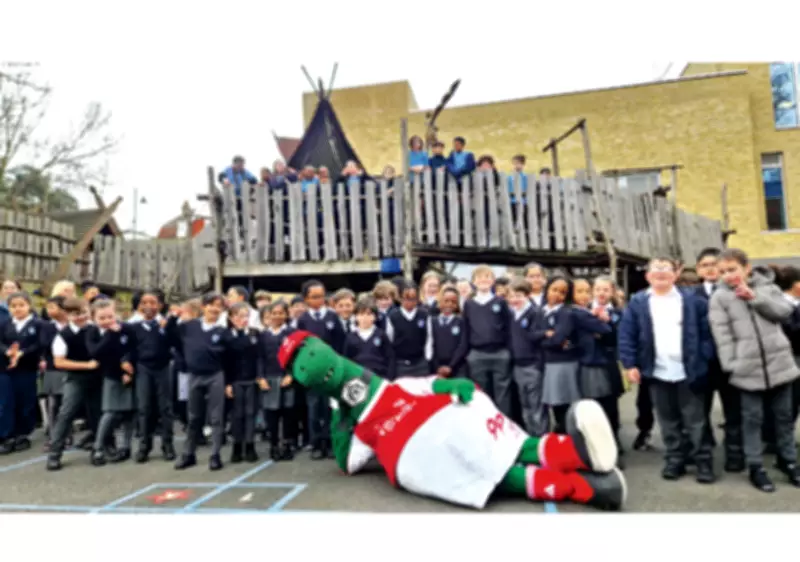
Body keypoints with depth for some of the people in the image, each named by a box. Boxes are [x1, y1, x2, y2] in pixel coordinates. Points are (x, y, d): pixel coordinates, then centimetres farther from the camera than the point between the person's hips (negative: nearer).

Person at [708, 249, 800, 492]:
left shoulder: (766, 286, 7)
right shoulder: (719, 297, -5)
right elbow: (722, 335, -8)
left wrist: (755, 297, -14)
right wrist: (731, 366, -13)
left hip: (779, 363, 3)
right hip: (748, 368, -3)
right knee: (753, 419, 6)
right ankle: (755, 467, 18)